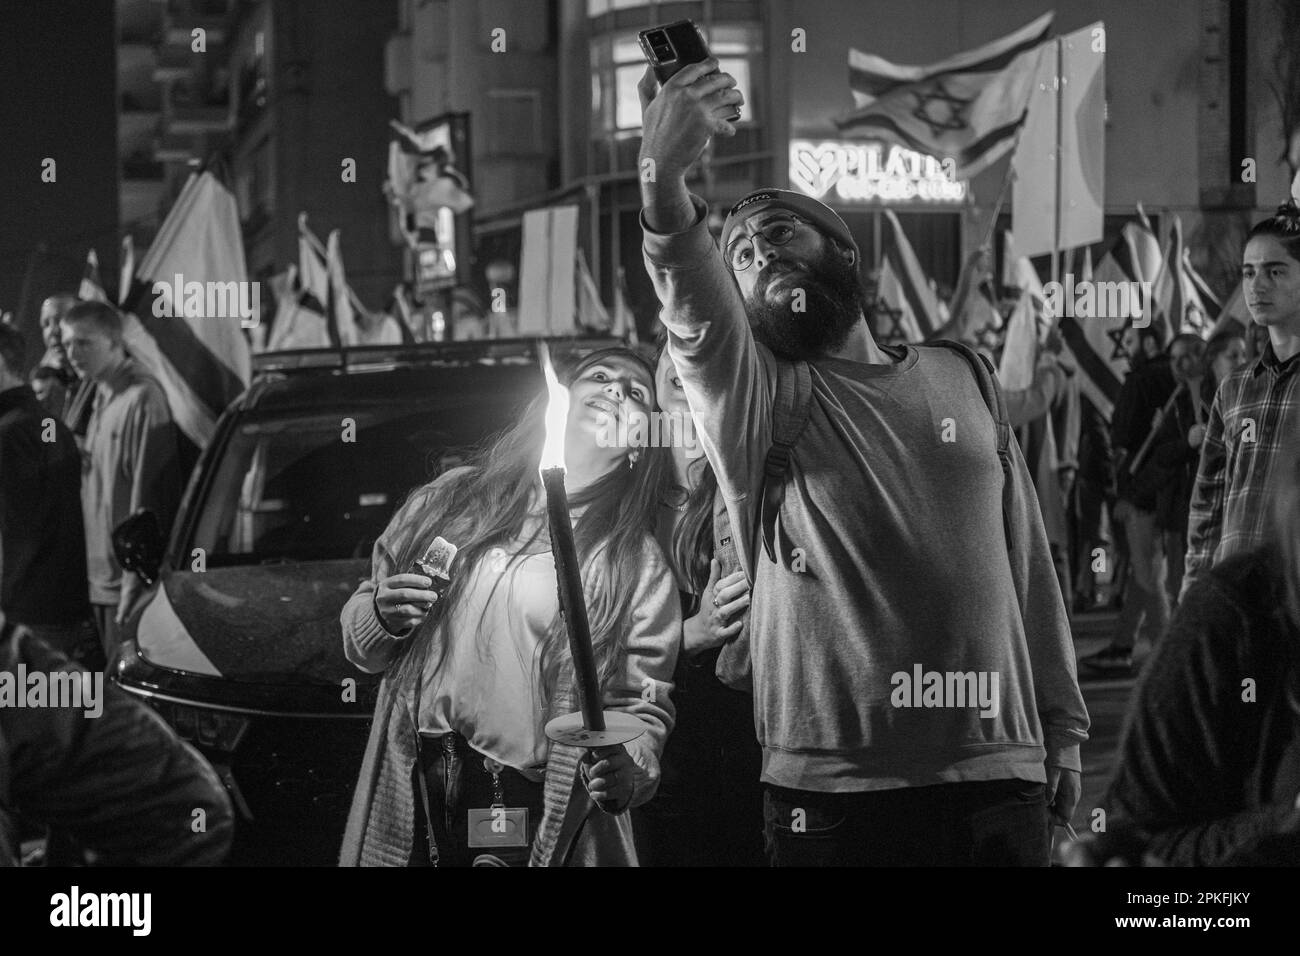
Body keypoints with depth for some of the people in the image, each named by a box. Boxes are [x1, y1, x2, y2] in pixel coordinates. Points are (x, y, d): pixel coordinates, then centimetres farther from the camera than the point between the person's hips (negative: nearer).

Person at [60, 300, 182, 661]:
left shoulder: (143, 398, -14)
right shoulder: (101, 400, 15)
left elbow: (149, 498, -16)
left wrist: (134, 582, -18)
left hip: (129, 581, -9)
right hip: (100, 580, 9)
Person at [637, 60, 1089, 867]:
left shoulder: (965, 379, 14)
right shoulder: (752, 395, 3)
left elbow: (1027, 560, 15)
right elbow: (695, 311, -19)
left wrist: (1063, 723, 10)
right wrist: (664, 181, -39)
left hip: (998, 776, 3)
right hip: (832, 790, -2)